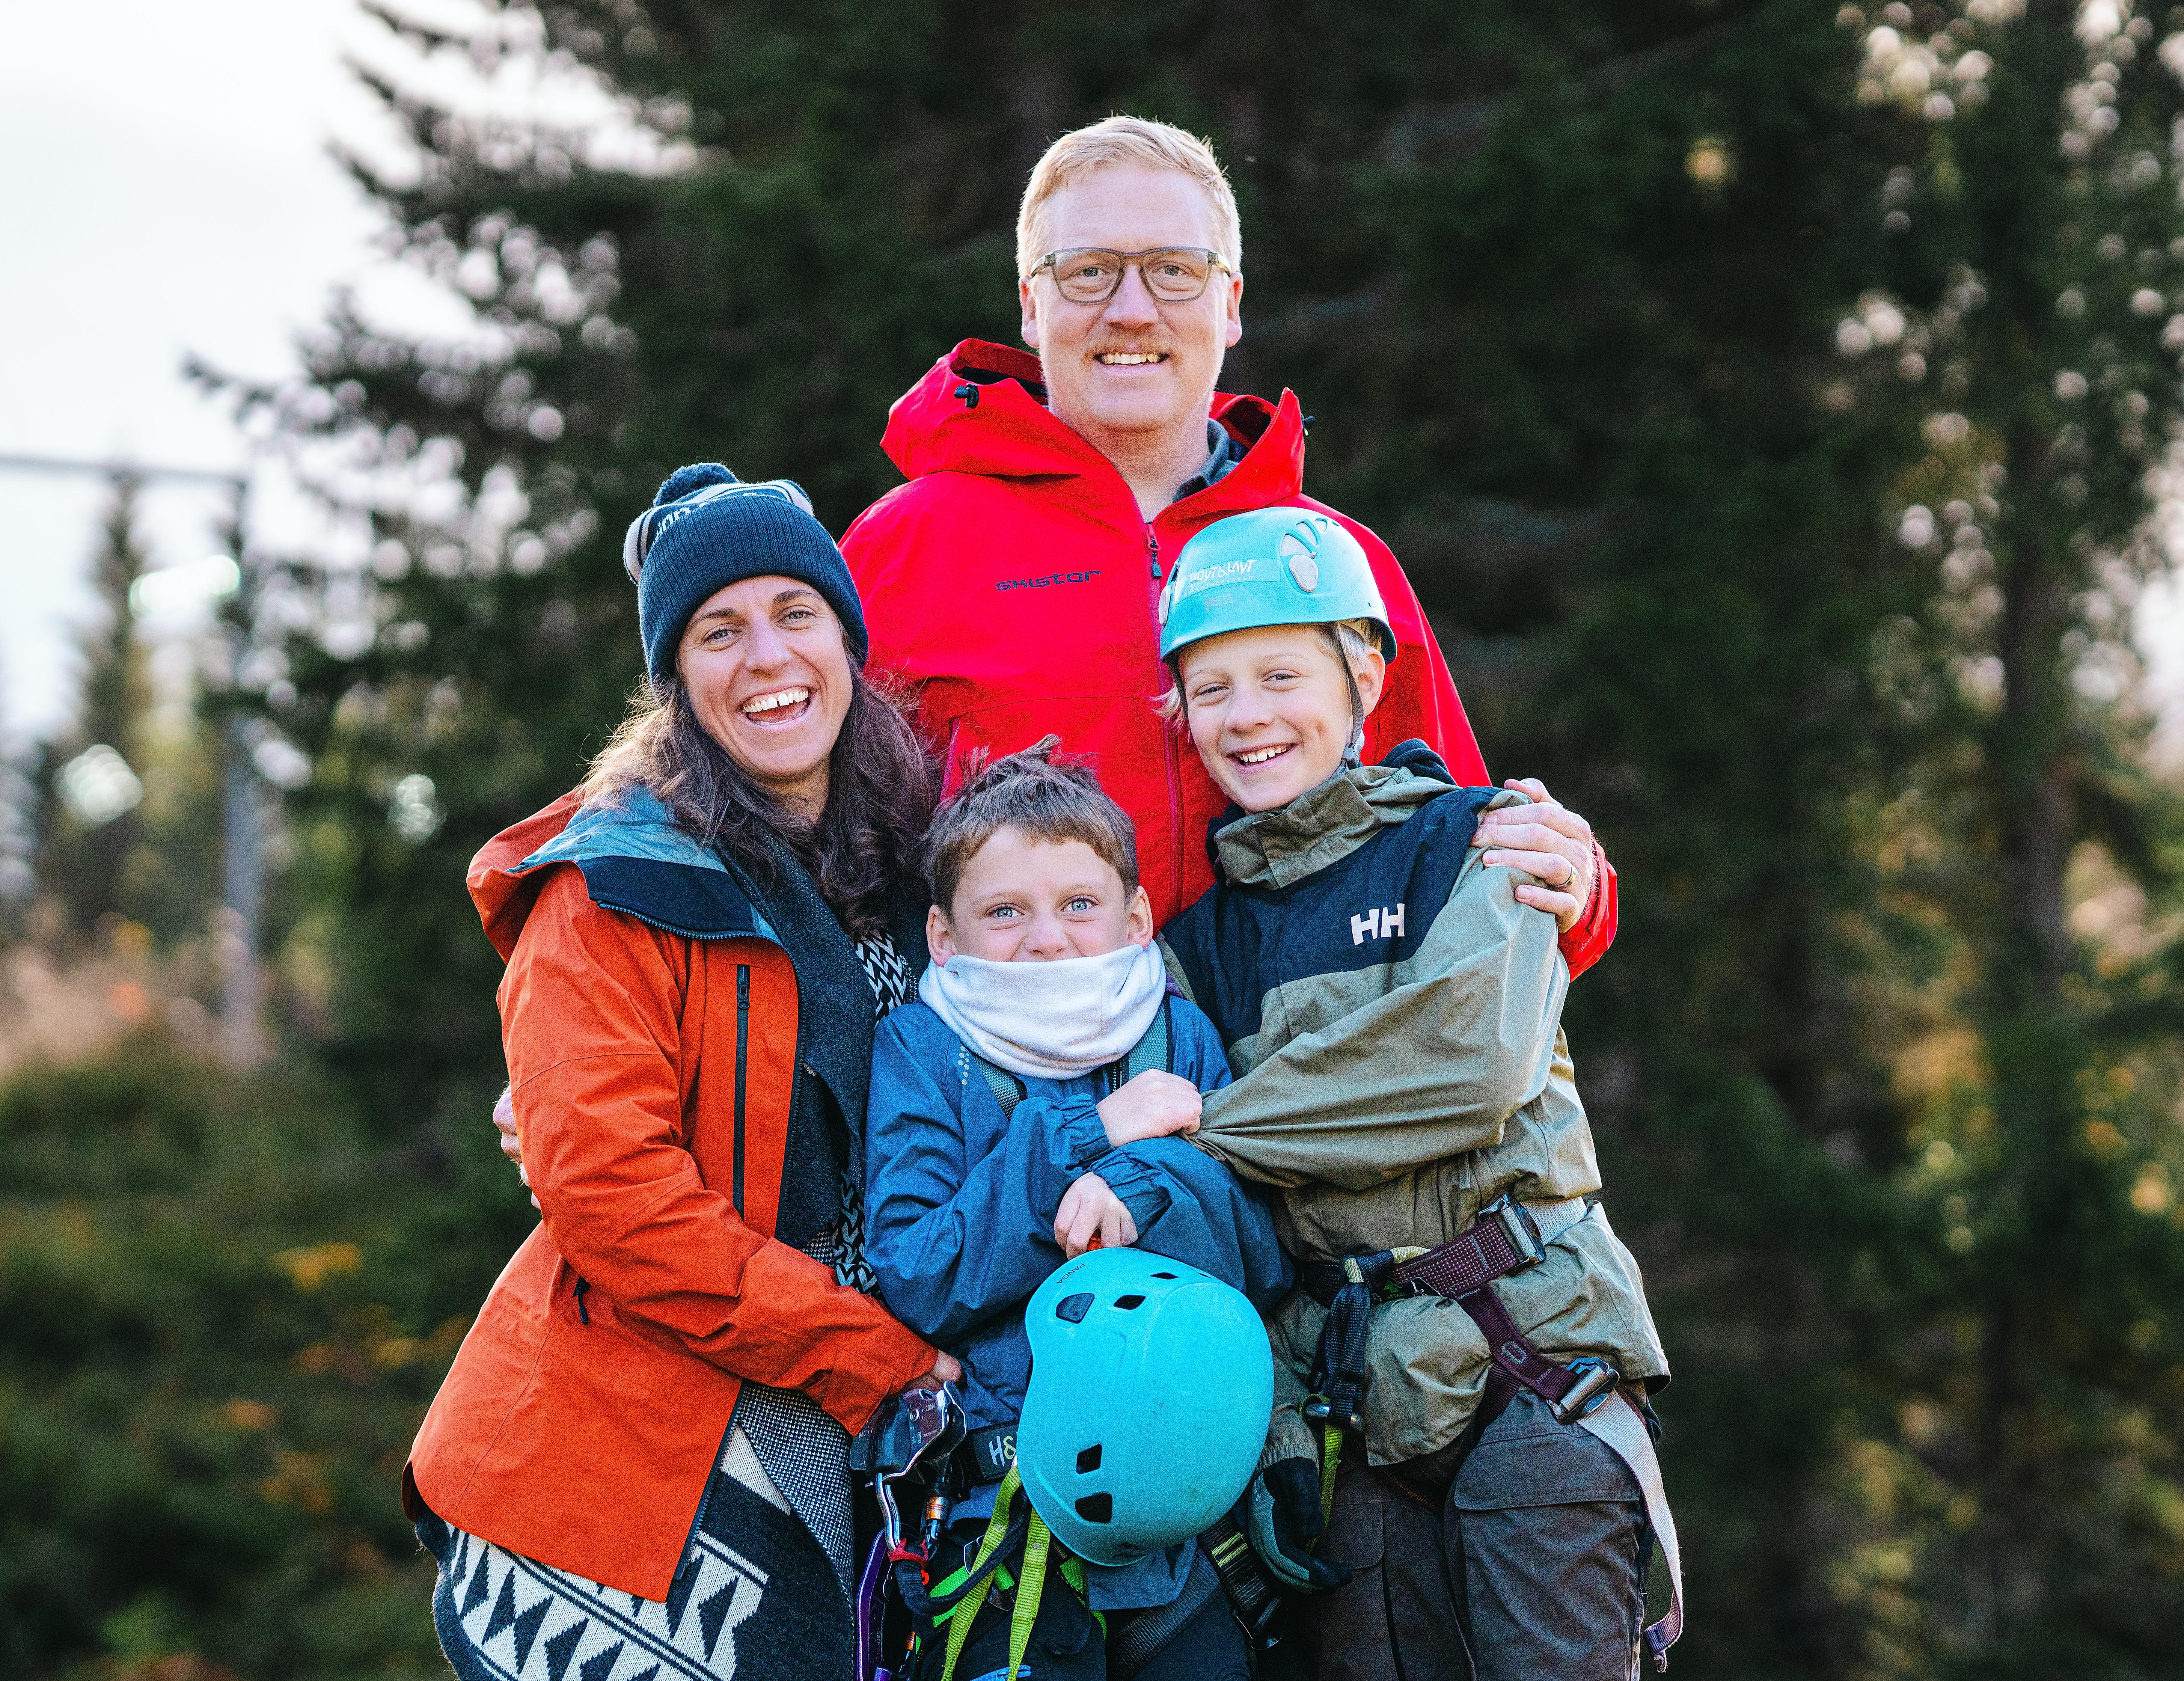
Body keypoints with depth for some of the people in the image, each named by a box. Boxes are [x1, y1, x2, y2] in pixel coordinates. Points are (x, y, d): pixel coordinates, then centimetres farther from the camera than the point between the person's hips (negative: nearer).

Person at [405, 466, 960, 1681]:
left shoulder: (895, 871, 11)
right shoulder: (620, 888, -8)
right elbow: (607, 1191, -17)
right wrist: (878, 1354, -15)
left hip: (820, 1466, 6)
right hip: (621, 1472, -6)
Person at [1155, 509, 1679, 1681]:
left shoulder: (1467, 841, 2)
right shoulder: (1197, 931, 12)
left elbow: (1471, 1062, -16)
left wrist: (1206, 1131, -11)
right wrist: (1275, 1428, -8)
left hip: (1527, 1356, -3)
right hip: (1343, 1395, 4)